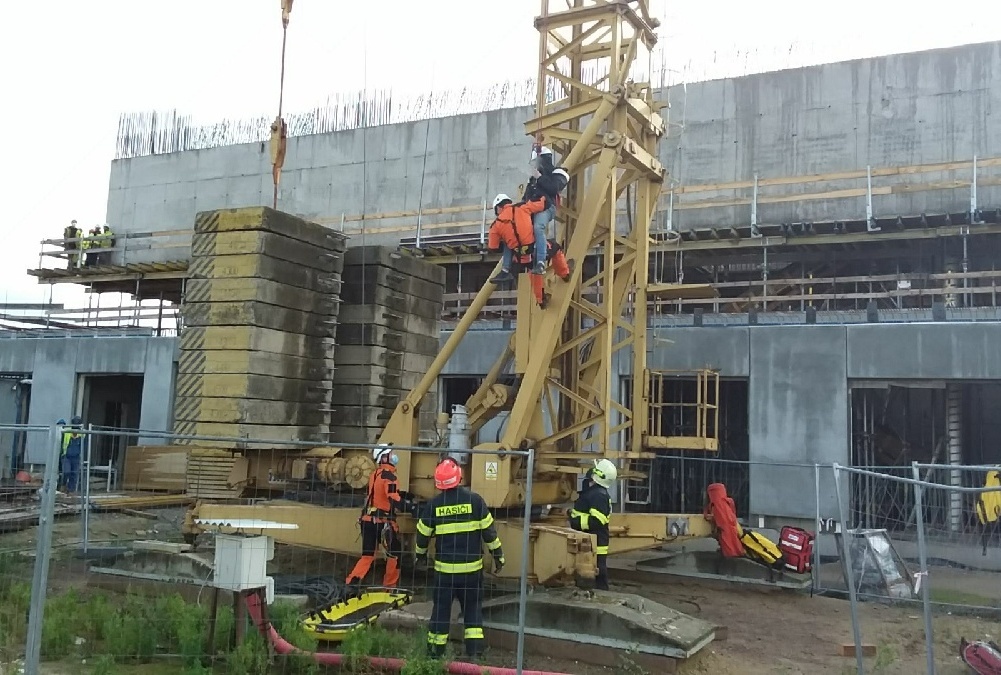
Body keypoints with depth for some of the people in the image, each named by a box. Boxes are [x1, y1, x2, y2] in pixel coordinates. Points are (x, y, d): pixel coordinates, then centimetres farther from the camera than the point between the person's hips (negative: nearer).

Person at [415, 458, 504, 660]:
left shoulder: (434, 504, -5)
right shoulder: (474, 499, -8)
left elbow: (423, 534, 5)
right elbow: (489, 531, -4)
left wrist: (420, 554, 25)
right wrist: (498, 556, 8)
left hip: (445, 567, 0)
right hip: (472, 567, 0)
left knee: (441, 608, 11)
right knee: (473, 608, 11)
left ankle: (435, 651, 18)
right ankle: (475, 651, 6)